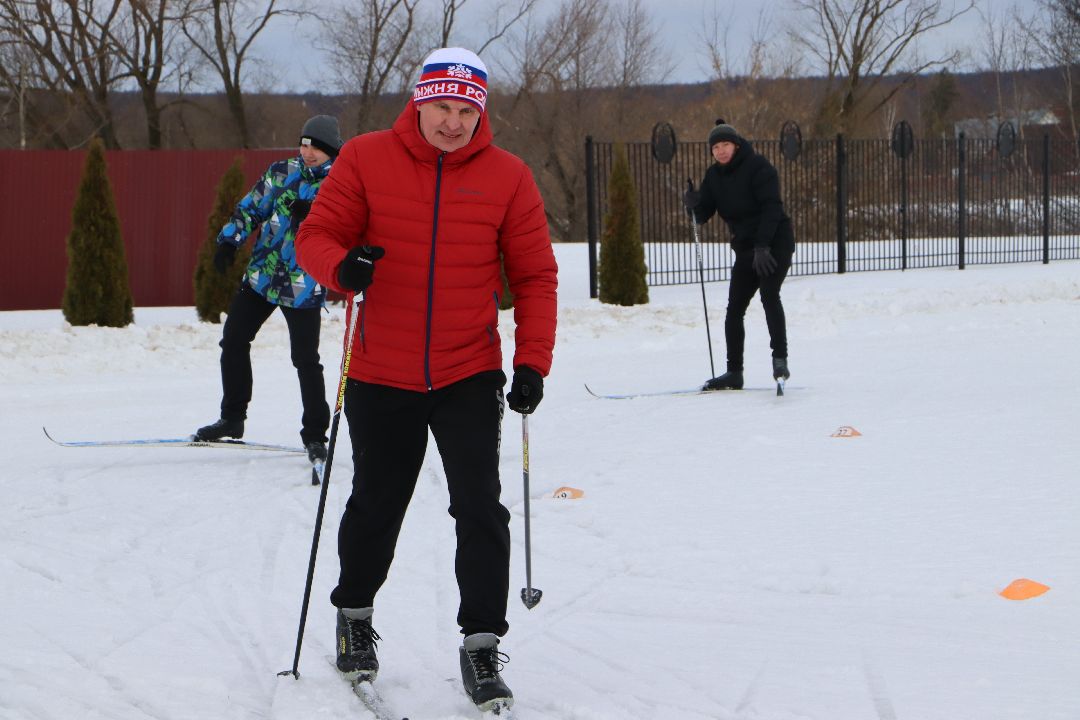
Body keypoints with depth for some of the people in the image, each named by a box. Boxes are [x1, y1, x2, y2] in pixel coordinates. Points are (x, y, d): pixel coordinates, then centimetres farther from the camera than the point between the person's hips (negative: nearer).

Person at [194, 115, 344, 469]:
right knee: (233, 340, 6)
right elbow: (251, 207, 13)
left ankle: (314, 435, 7)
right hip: (261, 276, 5)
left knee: (306, 360, -5)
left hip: (304, 287, -5)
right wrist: (229, 240, 2)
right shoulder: (282, 172, 6)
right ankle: (232, 418, 20)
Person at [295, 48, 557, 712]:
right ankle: (355, 616, 38)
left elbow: (535, 276, 1)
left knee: (480, 509, -9)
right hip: (382, 376, 1)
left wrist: (533, 361, -8)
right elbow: (316, 235, -2)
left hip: (471, 375, 0)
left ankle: (482, 646, -1)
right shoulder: (367, 159, -4)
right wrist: (341, 266, -25)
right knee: (376, 506, 15)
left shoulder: (507, 176, -3)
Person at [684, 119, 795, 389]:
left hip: (775, 243, -7)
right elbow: (703, 216, 6)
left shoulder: (757, 166, -12)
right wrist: (693, 205, -17)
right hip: (746, 249, 7)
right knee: (734, 310, 3)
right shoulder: (714, 175, 7)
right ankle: (734, 372, 8)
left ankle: (780, 359, -24)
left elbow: (771, 207, -18)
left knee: (769, 294, -24)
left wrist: (762, 246, -25)